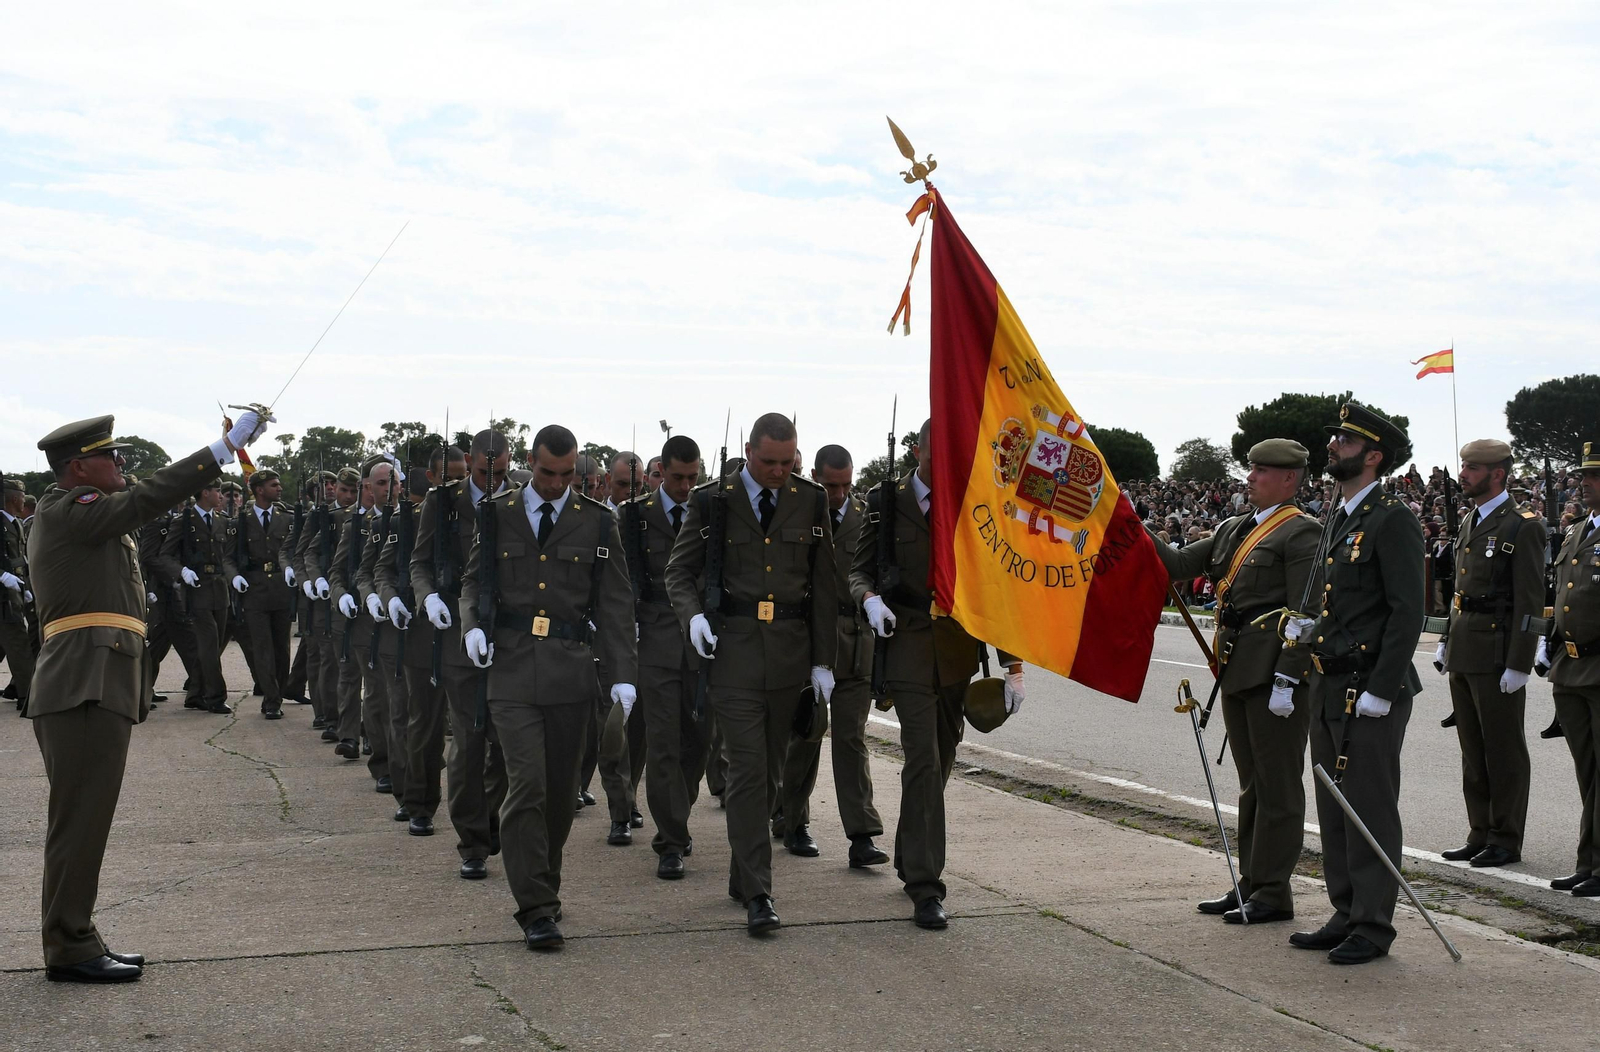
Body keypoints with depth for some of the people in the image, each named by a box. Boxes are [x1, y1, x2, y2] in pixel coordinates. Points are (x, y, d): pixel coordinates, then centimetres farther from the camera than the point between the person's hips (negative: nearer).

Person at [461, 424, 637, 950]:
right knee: (527, 784, -10)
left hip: (571, 670, 1)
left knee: (561, 789, 7)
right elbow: (473, 579, 15)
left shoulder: (596, 522, 6)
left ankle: (545, 887, 25)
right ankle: (535, 908, -7)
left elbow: (615, 603, 5)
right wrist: (472, 624, -6)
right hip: (512, 667, -1)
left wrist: (623, 674, -3)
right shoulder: (497, 513, 7)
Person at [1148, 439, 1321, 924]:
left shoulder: (1301, 533, -8)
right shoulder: (1234, 529, 17)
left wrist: (1286, 680, -20)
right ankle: (1250, 884, 23)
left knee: (1277, 784, -1)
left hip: (1276, 671, -9)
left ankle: (1273, 893, 5)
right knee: (1251, 783, 15)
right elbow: (1180, 564, 15)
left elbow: (1305, 616, -14)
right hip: (1237, 671, 9)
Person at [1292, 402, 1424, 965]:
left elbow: (1408, 612, -16)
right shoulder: (1337, 518, 16)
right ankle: (1345, 916, 22)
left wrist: (1380, 691, -19)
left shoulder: (1393, 519, -11)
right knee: (1335, 808, 13)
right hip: (1328, 686, 9)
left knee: (1369, 808, -2)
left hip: (1371, 690, -9)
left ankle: (1373, 927, 5)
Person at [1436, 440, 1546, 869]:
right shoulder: (1470, 524, 16)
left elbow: (1530, 601, -13)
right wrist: (1446, 641, 16)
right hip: (1463, 654, 8)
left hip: (1497, 653, -8)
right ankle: (1481, 835, 21)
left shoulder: (1523, 527, -10)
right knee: (1473, 750, 13)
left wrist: (1518, 665, -17)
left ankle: (1506, 841, 7)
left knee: (1504, 750, 0)